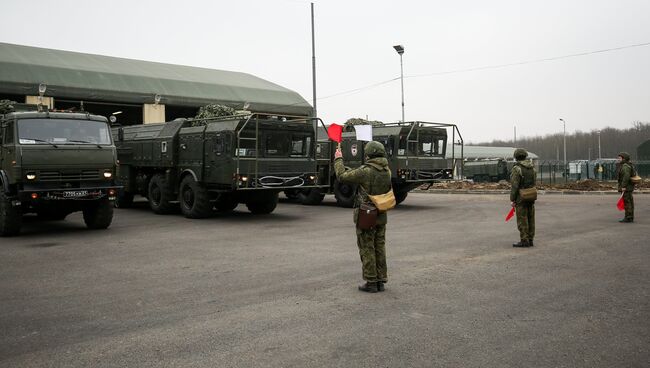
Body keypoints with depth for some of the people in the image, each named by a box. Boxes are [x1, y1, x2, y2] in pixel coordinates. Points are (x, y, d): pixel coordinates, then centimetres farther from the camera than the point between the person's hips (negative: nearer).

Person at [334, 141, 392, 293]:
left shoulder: (365, 171, -19)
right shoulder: (387, 171, 4)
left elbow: (342, 176, -11)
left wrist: (338, 159, 4)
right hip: (381, 217, 7)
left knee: (367, 249, 3)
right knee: (380, 248, 14)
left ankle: (371, 282, 6)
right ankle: (381, 280, 20)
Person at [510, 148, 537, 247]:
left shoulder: (517, 168, -15)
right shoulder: (532, 167, 7)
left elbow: (514, 185, -18)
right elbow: (534, 182, 11)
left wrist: (512, 199, -12)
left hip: (521, 197, -7)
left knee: (522, 219, -3)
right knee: (530, 219, 10)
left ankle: (524, 241, -1)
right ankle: (530, 240, 15)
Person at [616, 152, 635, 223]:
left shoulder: (625, 166, -16)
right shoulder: (623, 166, 16)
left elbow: (626, 176, -26)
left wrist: (623, 186, -26)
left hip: (626, 187, -11)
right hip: (628, 187, 11)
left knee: (627, 202, -8)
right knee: (629, 202, 11)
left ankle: (628, 218, -7)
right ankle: (630, 217, 16)